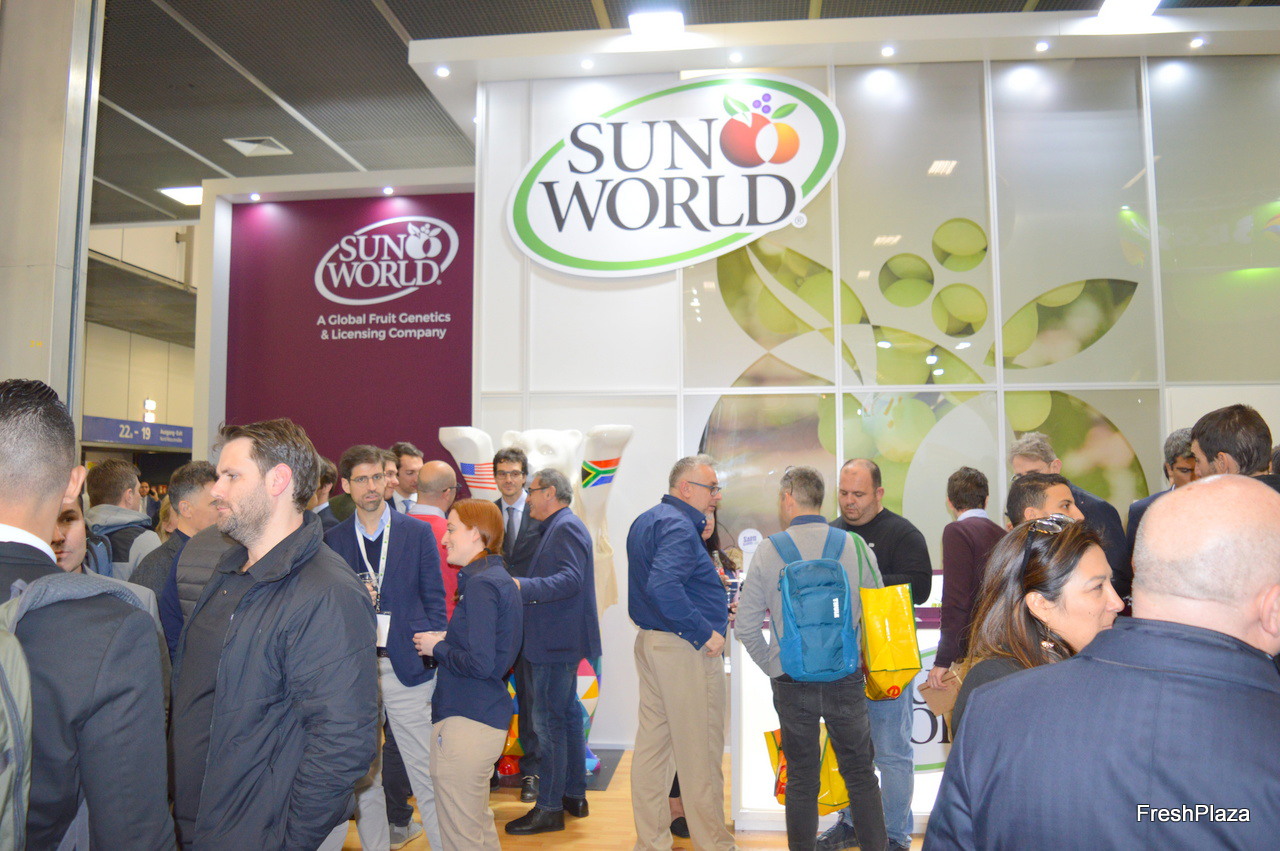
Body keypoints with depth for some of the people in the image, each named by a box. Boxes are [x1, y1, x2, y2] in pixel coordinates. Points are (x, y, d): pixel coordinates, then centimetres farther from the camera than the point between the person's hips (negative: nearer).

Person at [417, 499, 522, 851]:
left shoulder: (480, 584, -18)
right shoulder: (500, 578, 11)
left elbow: (480, 663, -24)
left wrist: (436, 647, -9)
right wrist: (445, 641, 8)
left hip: (465, 722, -10)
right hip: (489, 717, 10)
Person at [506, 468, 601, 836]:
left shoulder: (566, 527, -15)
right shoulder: (561, 526, 17)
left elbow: (569, 579, -27)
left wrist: (522, 586, -34)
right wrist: (521, 585, 19)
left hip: (557, 641, -11)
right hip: (561, 640, 11)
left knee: (550, 720, -5)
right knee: (568, 714, 16)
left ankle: (549, 808, 3)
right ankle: (574, 795, 26)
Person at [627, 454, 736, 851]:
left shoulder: (644, 521, 15)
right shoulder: (679, 525, -17)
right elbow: (663, 585, -31)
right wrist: (705, 633, -23)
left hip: (649, 640, 10)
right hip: (686, 651, -10)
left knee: (651, 743, 14)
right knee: (700, 752, 2)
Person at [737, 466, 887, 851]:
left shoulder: (768, 550, -7)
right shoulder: (854, 546, -5)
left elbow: (746, 624, -5)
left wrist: (773, 666, 6)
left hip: (791, 683, 0)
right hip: (847, 680, 1)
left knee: (801, 779, 12)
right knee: (860, 774, 15)